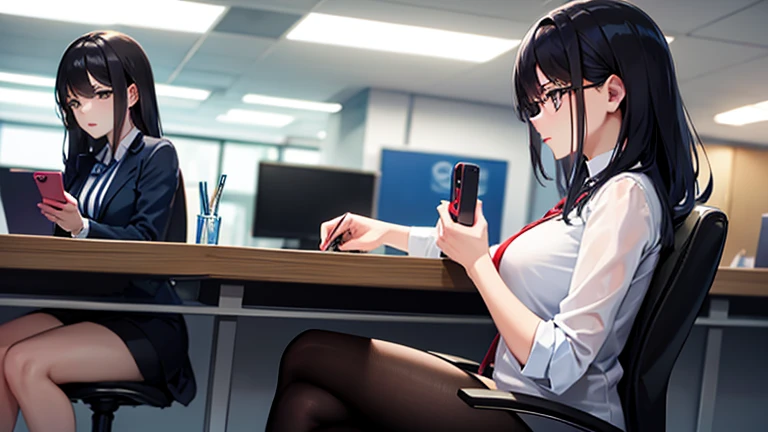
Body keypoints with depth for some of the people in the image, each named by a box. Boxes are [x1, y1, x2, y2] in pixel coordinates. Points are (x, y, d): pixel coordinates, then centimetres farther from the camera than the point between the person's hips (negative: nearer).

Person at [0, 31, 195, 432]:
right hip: (82, 304, 6)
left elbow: (145, 239, -15)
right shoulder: (83, 161, 17)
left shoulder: (157, 155, -1)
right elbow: (65, 235, 11)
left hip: (142, 316, -6)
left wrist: (82, 227, -31)